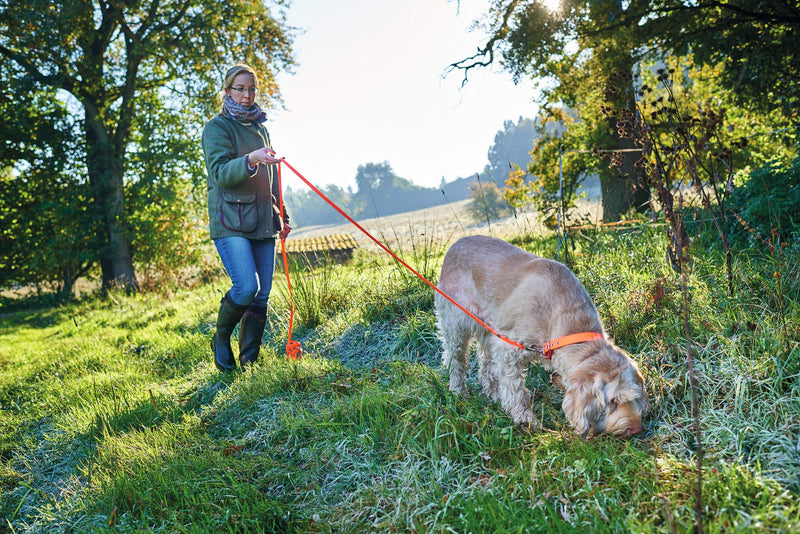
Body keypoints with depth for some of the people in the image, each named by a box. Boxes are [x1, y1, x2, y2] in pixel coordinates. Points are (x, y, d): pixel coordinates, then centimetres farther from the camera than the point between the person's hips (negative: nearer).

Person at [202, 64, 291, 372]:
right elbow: (221, 173, -15)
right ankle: (221, 339, 9)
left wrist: (280, 215, 23)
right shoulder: (217, 127, 0)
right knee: (246, 287, -19)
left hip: (262, 222, 6)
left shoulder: (260, 128, 20)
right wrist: (250, 160, -32)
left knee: (262, 295, 1)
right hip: (230, 222, -6)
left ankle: (250, 361, 11)